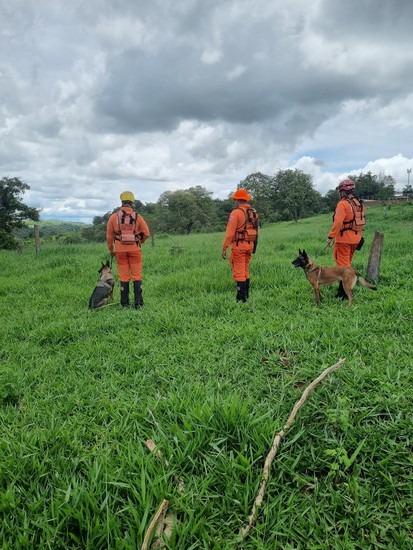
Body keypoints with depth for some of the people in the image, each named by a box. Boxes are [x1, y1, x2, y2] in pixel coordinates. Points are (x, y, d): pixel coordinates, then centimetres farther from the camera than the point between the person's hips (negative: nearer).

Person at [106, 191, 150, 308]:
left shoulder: (114, 216, -2)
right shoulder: (137, 216, -3)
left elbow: (109, 235, 2)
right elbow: (146, 233, -2)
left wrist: (111, 250, 15)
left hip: (120, 250, 1)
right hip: (134, 249, -1)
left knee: (124, 276, 7)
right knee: (137, 276, 5)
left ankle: (125, 303, 10)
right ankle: (138, 303, 2)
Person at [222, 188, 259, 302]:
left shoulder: (236, 213, -12)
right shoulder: (253, 213, 10)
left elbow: (230, 232, -16)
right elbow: (255, 231, 14)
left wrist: (224, 248, -11)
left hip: (238, 245, -7)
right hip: (249, 245, 8)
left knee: (239, 272, -5)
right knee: (245, 271, 17)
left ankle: (241, 298, -6)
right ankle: (246, 295, 21)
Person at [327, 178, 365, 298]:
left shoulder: (343, 204, -16)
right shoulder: (358, 203, 10)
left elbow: (338, 222, -23)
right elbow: (360, 221, 14)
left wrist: (331, 236, -19)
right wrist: (359, 235, 21)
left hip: (344, 239, -8)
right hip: (355, 238, 8)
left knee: (343, 264, -3)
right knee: (347, 263, 19)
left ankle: (345, 293, -2)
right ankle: (344, 288, 29)